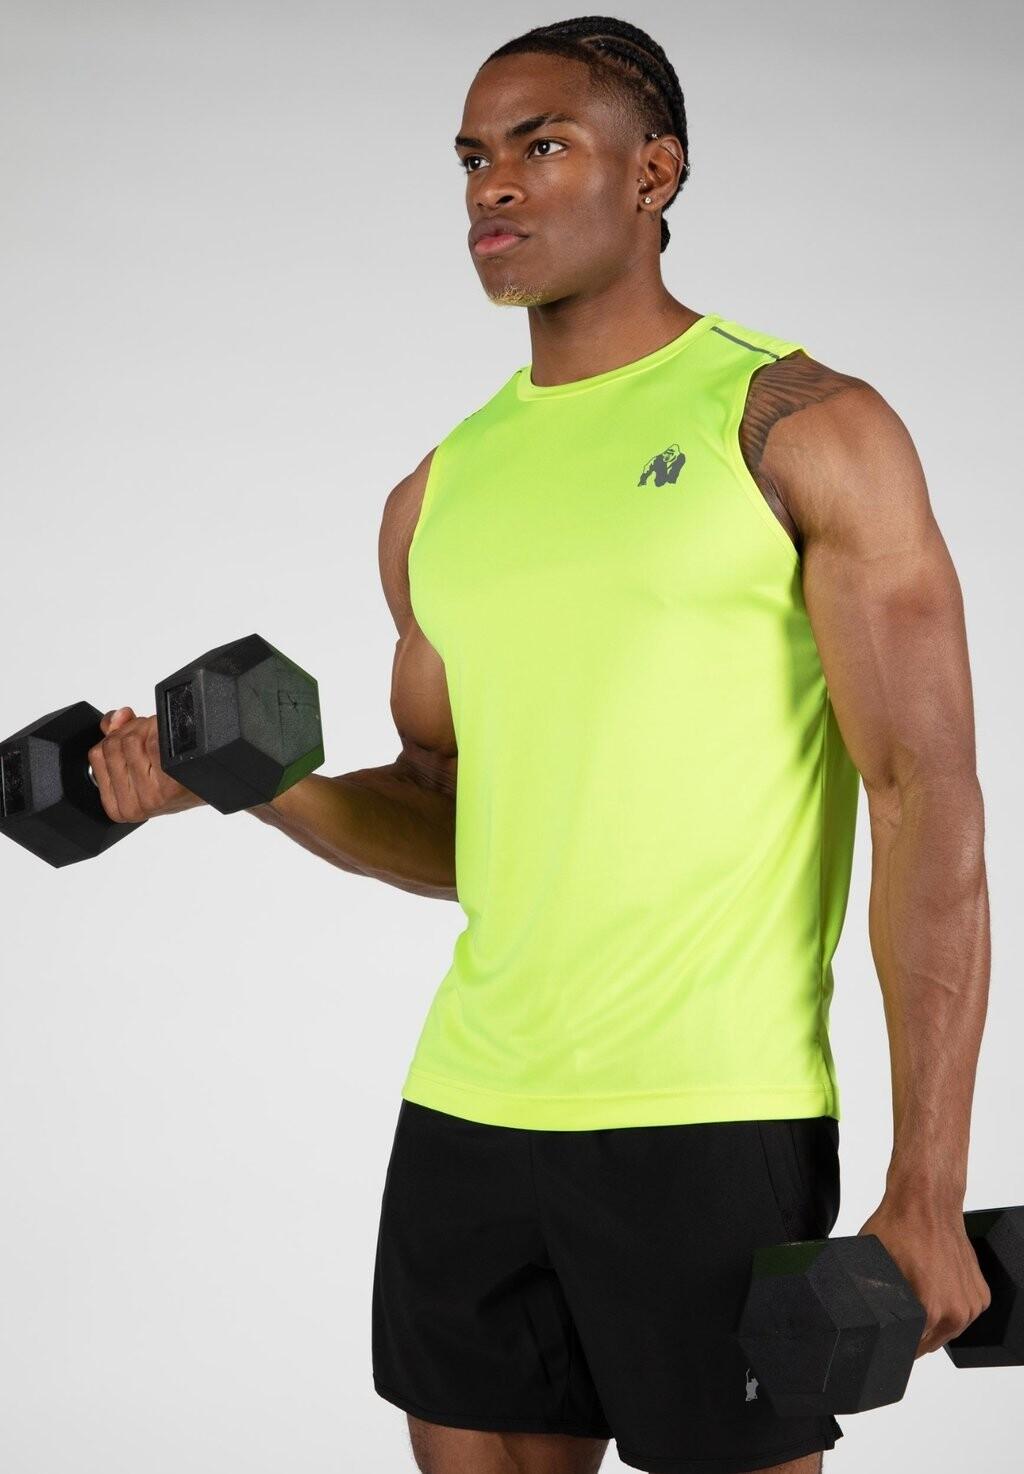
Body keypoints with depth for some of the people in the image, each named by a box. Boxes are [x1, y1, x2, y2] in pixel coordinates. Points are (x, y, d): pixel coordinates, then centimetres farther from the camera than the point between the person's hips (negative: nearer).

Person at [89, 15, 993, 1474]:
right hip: (465, 1114, 6)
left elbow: (929, 805, -9)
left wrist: (927, 1189, -14)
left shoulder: (806, 428, -4)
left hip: (710, 1120, -5)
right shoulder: (441, 494, 13)